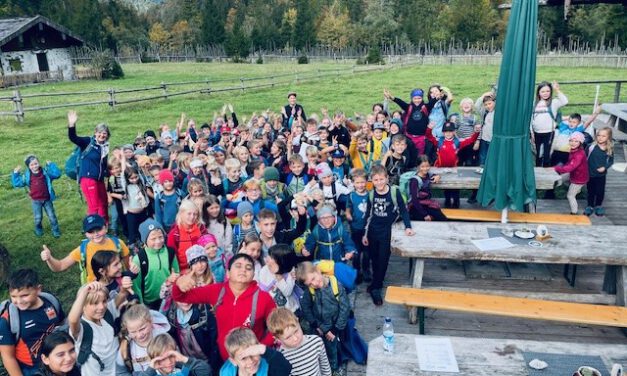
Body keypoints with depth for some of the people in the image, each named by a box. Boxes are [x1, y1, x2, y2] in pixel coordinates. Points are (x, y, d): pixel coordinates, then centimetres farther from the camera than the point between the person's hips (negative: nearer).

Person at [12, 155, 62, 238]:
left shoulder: (45, 172, -4)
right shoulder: (26, 176, -1)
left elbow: (57, 174, -13)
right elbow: (16, 183, 4)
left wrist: (51, 165, -15)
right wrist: (15, 173, -4)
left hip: (47, 199, -1)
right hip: (35, 200, 1)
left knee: (52, 216, 6)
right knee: (38, 218, 6)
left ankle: (55, 230, 21)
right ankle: (38, 229, 33)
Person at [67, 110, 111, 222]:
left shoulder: (105, 147, 11)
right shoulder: (88, 142, -5)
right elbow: (73, 138, -21)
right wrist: (72, 125, -36)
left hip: (100, 179, 7)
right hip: (88, 178, -7)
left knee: (104, 205, 16)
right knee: (94, 207, -4)